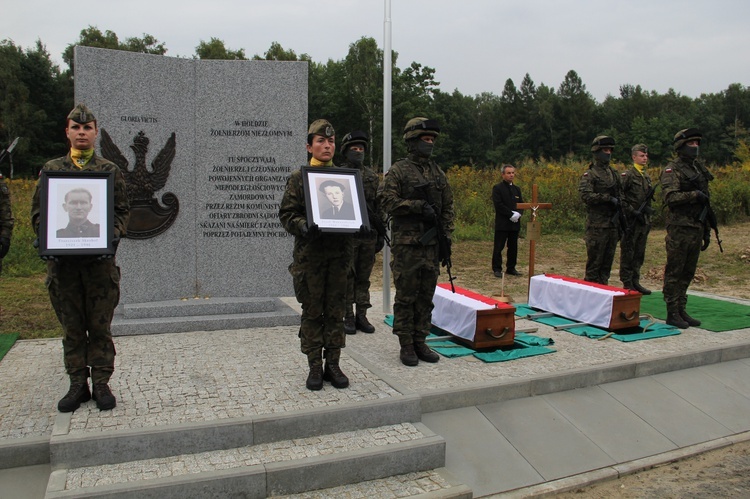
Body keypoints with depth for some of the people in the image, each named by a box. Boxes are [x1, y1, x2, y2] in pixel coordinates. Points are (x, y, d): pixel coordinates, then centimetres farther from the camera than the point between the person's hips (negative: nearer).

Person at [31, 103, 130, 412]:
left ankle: (101, 384, 13)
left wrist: (113, 235, -12)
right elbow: (38, 211, 10)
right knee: (72, 327, 8)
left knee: (100, 326, 3)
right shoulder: (51, 169, 10)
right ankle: (77, 385, 18)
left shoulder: (110, 170, 7)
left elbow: (122, 210, 6)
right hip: (62, 260, 2)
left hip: (100, 260, -1)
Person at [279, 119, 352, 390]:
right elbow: (287, 213, -1)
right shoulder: (299, 177, 2)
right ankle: (315, 367, 14)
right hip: (309, 254, -2)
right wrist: (304, 226, -21)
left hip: (339, 253, 3)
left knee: (336, 311, 7)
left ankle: (333, 364, 18)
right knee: (312, 312, 3)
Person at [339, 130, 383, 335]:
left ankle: (361, 316, 16)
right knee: (347, 278, 2)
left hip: (369, 235, 4)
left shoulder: (372, 176, 12)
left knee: (363, 278, 9)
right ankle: (348, 317, 10)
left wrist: (381, 233, 9)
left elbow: (378, 206, 13)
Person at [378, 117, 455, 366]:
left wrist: (447, 238, 9)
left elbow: (447, 207, 16)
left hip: (432, 243, 5)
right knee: (406, 296, 0)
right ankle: (406, 345, 9)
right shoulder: (398, 170, -2)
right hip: (407, 243, -5)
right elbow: (386, 199, -12)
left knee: (426, 296, 9)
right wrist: (418, 206, -19)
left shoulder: (437, 172, 14)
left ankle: (420, 342, 19)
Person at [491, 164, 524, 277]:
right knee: (498, 247, -2)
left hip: (515, 222, 6)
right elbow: (498, 204, -14)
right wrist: (511, 214, -17)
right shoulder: (497, 188, -5)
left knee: (513, 247, 10)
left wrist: (518, 213, -7)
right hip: (502, 223, -6)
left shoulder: (517, 189, 15)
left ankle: (511, 268, 19)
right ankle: (497, 269, 4)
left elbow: (521, 204, 14)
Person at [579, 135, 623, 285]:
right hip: (597, 225, -7)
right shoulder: (589, 174, -5)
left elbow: (620, 194, 24)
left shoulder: (613, 173, 17)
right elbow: (585, 195, -19)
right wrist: (608, 198, -19)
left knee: (608, 260, 10)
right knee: (594, 259, -4)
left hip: (613, 223, 7)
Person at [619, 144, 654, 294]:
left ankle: (635, 282, 20)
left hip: (643, 220, 8)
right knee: (628, 252, -2)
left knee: (639, 253, 12)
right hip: (631, 220, -7)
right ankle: (627, 284, 3)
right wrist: (631, 211, -18)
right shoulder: (627, 175, -8)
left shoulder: (647, 177, 16)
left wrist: (649, 219, 17)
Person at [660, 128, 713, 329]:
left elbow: (704, 203, 21)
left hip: (696, 228, 8)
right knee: (674, 273, -2)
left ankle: (681, 311, 20)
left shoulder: (699, 168, 17)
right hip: (679, 228, -8)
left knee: (687, 273, 12)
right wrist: (694, 195, -25)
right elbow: (670, 197, -21)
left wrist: (706, 230, 20)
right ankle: (672, 314, 3)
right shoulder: (672, 170, -7)